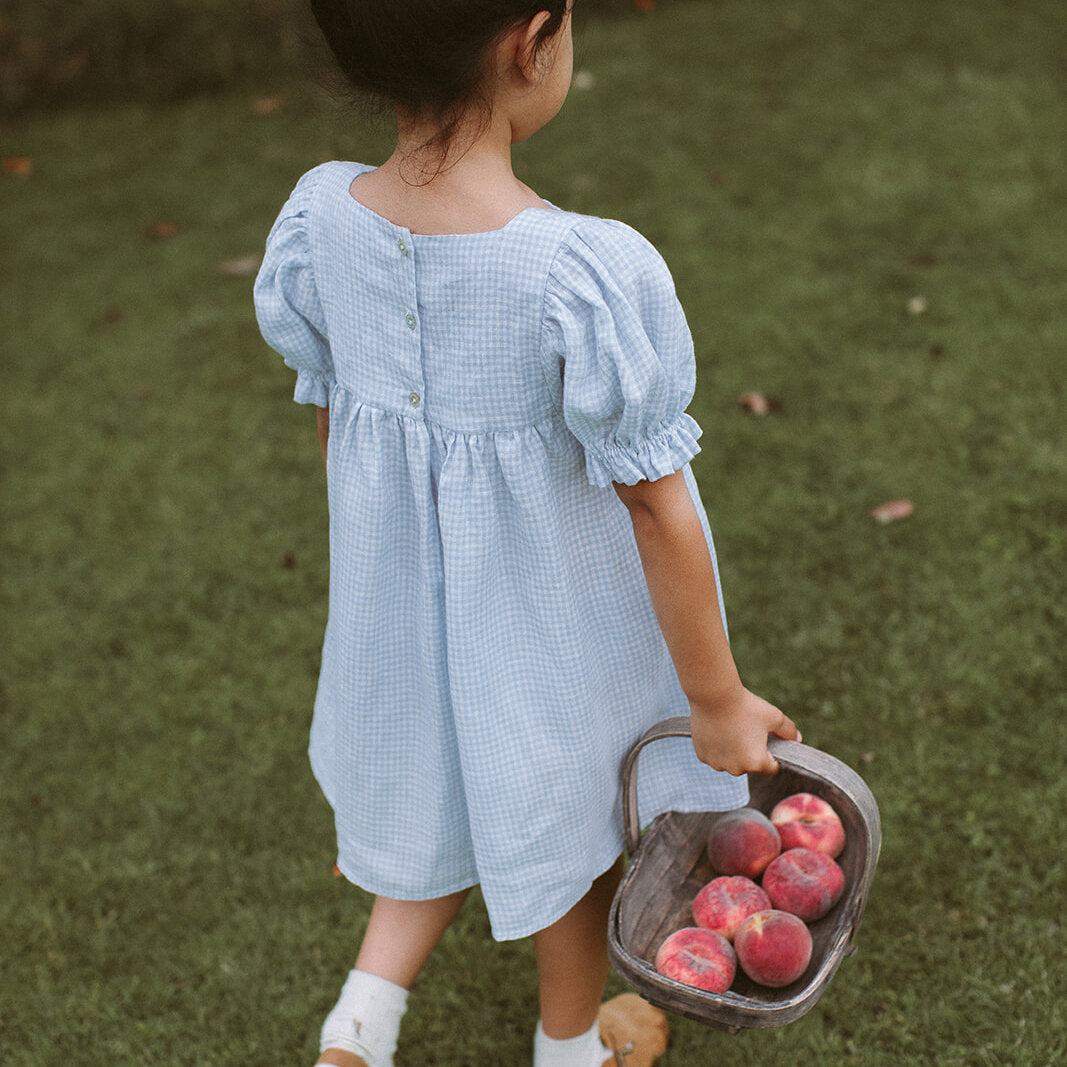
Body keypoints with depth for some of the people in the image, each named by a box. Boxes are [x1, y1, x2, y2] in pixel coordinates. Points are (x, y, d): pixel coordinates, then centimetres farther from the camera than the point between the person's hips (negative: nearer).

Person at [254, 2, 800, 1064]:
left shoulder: (316, 223, -16)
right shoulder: (591, 277, -32)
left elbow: (329, 426, -1)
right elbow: (657, 511, -22)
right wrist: (719, 703, -9)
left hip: (403, 604, 4)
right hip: (560, 625, -4)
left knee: (452, 789, 32)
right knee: (573, 813, 24)